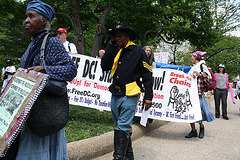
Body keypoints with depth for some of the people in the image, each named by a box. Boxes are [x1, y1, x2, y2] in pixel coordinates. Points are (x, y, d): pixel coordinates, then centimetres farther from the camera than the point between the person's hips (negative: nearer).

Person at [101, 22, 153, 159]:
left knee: (123, 127, -10)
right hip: (115, 94, 7)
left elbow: (147, 75, -5)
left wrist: (148, 97, -11)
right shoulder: (115, 51, 14)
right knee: (121, 126, 15)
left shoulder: (138, 51, -3)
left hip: (130, 95, -7)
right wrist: (111, 46, 2)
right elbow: (104, 66, 3)